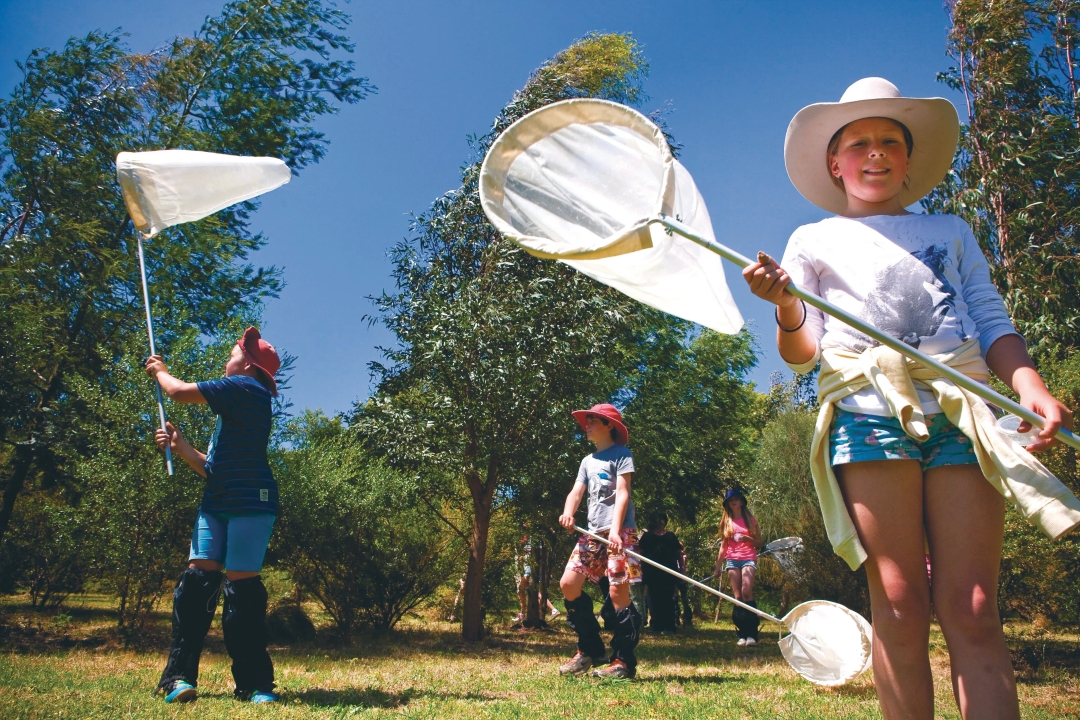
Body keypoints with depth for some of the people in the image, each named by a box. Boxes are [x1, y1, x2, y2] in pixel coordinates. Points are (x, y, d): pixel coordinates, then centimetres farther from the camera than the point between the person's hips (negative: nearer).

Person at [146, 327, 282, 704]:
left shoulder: (245, 388, -4)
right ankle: (179, 676, -3)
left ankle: (254, 683, -5)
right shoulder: (235, 407, 25)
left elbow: (179, 392, -8)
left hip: (251, 502, -9)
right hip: (216, 503, 9)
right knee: (197, 577, -3)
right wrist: (180, 446, 13)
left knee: (241, 584, -11)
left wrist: (160, 371, 12)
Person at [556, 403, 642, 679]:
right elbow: (576, 492, 9)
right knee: (568, 584, 1)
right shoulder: (587, 461, 20)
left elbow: (622, 493, -10)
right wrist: (567, 513, -14)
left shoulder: (621, 454, 0)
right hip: (592, 533, 7)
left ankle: (624, 661, 1)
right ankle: (590, 650, 13)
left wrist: (615, 530, -22)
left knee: (617, 592, -10)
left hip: (619, 533, -7)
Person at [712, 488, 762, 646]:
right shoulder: (726, 521, 15)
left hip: (748, 558, -2)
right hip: (732, 560, 2)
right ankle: (742, 634, -3)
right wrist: (718, 567, 15)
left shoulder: (750, 519, 10)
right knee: (737, 596, -5)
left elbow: (759, 543, 10)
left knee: (746, 592, -20)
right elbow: (723, 546, 18)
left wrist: (746, 538, -10)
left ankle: (751, 634, -21)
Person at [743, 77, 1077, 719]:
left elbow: (994, 323, 16)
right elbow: (802, 355, 9)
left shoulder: (951, 232, 25)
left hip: (961, 410, 2)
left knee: (973, 612, -6)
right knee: (900, 606, -6)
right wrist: (786, 307, -13)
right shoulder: (813, 241, 17)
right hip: (869, 407, -2)